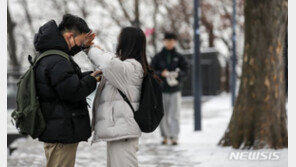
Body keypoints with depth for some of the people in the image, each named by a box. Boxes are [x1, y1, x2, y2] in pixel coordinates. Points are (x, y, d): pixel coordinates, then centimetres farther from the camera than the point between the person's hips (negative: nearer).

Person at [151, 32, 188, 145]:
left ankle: (174, 137, -9)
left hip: (175, 89, 0)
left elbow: (184, 71, 4)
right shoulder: (158, 57, 4)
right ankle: (165, 136, 14)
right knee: (163, 115, 3)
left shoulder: (179, 57, 6)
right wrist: (161, 73, -16)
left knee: (175, 114, -8)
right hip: (161, 90, 0)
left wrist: (178, 74, -18)